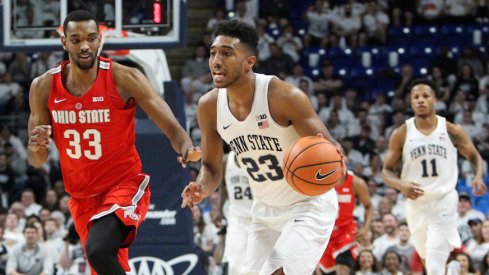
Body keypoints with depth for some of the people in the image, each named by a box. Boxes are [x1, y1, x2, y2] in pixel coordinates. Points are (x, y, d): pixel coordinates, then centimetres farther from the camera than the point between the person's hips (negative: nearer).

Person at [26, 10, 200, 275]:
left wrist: (186, 148, -39)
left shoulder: (124, 79, -13)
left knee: (98, 250, -32)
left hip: (124, 186, -5)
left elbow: (171, 126, -16)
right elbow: (37, 161, 4)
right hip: (81, 196, 5)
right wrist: (37, 148, -21)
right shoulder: (44, 87, -2)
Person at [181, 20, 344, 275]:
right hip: (266, 210, 7)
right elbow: (212, 167, 4)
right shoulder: (209, 106, -9)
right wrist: (201, 189, -19)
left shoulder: (284, 96, -25)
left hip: (309, 205, -6)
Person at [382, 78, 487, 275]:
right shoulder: (401, 134, -2)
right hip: (416, 203, 3)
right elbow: (387, 171, 3)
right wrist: (400, 185, -19)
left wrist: (478, 177, -11)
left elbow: (474, 157, 11)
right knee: (428, 258, 18)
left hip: (444, 202, -3)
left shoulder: (452, 131, -3)